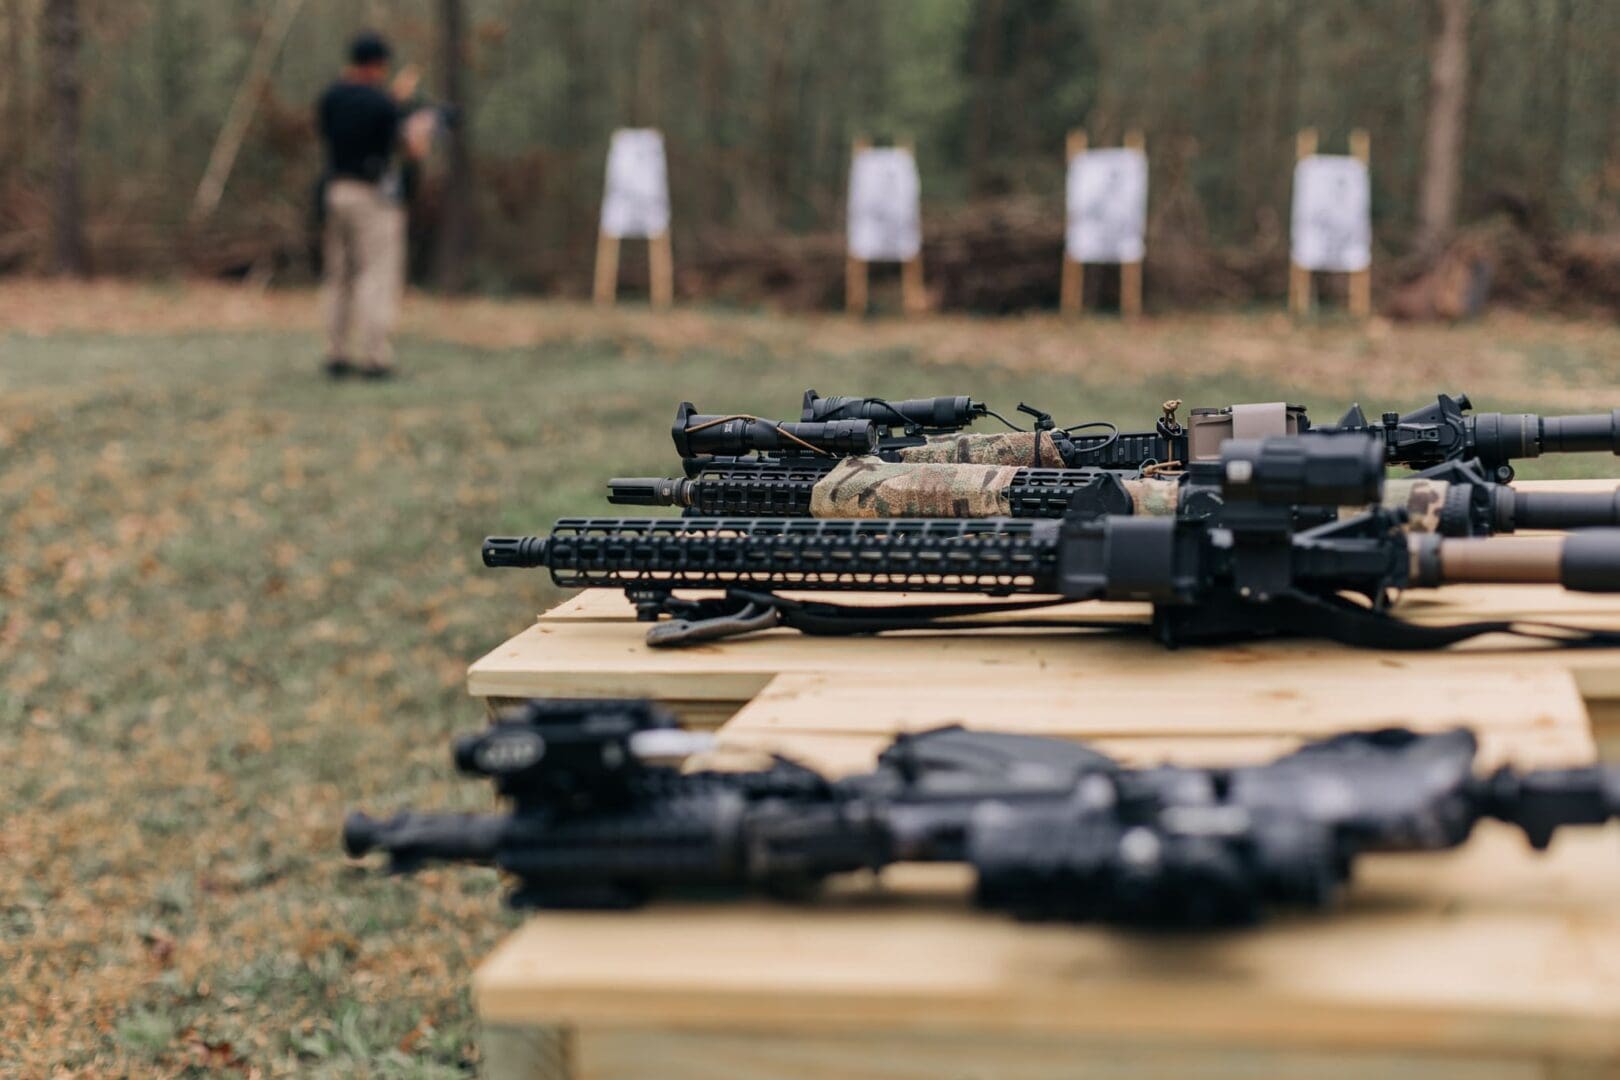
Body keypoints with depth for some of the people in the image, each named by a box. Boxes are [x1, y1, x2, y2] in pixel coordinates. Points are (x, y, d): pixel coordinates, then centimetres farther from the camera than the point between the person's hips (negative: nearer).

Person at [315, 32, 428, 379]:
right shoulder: (385, 104, -12)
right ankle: (374, 357, -9)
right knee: (378, 279, -4)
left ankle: (337, 356, 11)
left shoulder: (329, 98, 6)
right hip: (375, 195, -6)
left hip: (336, 193, 6)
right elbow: (416, 149, -8)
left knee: (339, 279, 12)